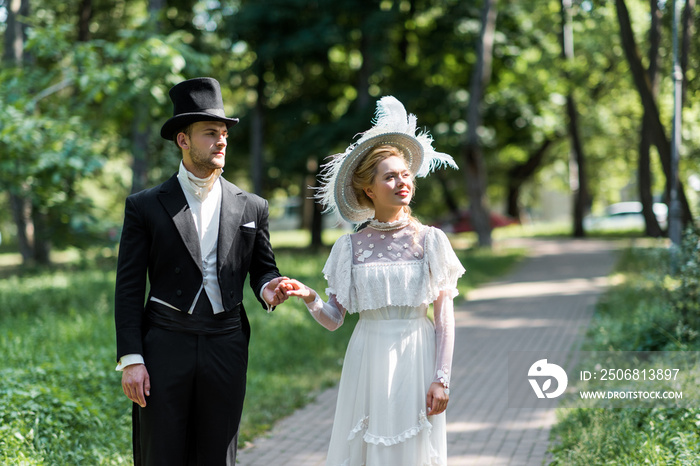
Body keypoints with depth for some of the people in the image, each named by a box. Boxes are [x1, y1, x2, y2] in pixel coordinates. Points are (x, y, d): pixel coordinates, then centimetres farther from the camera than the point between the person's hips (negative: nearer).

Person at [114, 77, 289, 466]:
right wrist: (130, 359, -7)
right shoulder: (145, 207, 2)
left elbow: (263, 268, 17)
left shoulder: (252, 207, 8)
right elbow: (129, 288, 0)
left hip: (226, 350, 2)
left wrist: (268, 289, -9)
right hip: (164, 349, -2)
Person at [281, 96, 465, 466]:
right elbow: (333, 319, 3)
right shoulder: (350, 247, 3)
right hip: (367, 362, 1)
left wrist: (441, 379, -7)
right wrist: (309, 298, -16)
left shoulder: (431, 240, -1)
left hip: (416, 362, -1)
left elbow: (445, 318, -1)